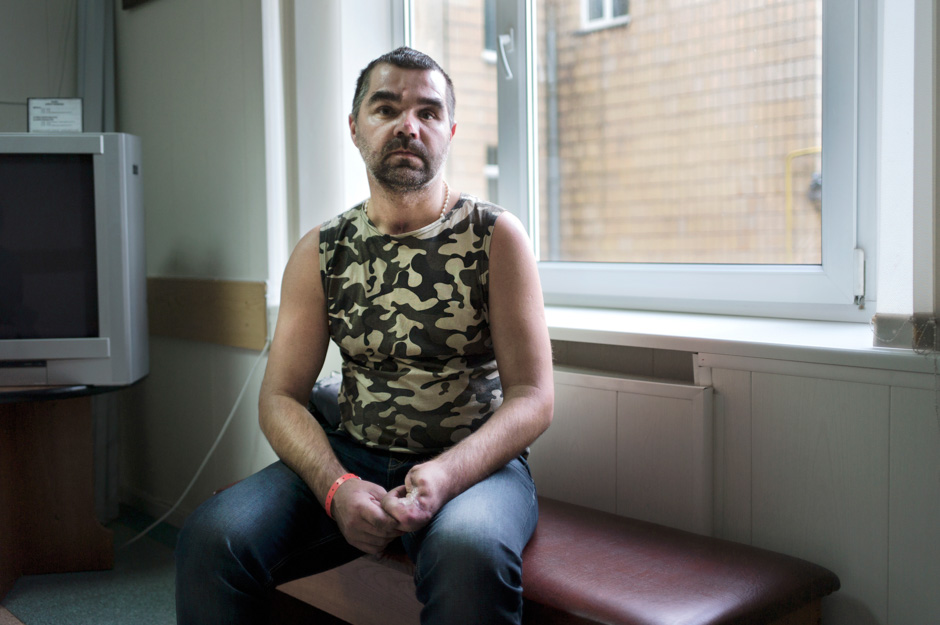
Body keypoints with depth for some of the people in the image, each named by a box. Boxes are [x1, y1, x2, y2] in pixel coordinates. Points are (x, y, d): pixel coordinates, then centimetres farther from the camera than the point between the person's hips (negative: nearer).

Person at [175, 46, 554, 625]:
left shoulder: (496, 236, -3)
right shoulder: (320, 252, 5)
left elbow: (533, 397, -6)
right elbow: (281, 397, 3)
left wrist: (446, 474, -25)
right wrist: (337, 487, -18)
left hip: (475, 462, -3)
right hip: (353, 460, 3)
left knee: (469, 550, -38)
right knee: (212, 536, -22)